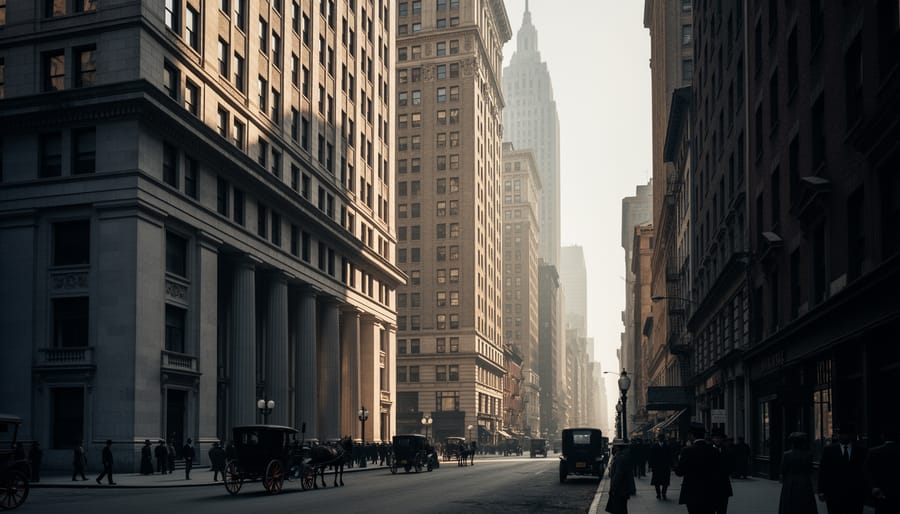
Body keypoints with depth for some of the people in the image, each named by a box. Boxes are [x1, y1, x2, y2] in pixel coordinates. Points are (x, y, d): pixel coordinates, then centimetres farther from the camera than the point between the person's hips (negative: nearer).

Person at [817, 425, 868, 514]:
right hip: (834, 494, 0)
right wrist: (821, 491, -2)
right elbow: (822, 471, 4)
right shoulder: (829, 450, 4)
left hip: (855, 495, 0)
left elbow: (865, 472, 5)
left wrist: (865, 492, 1)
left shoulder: (861, 451, 5)